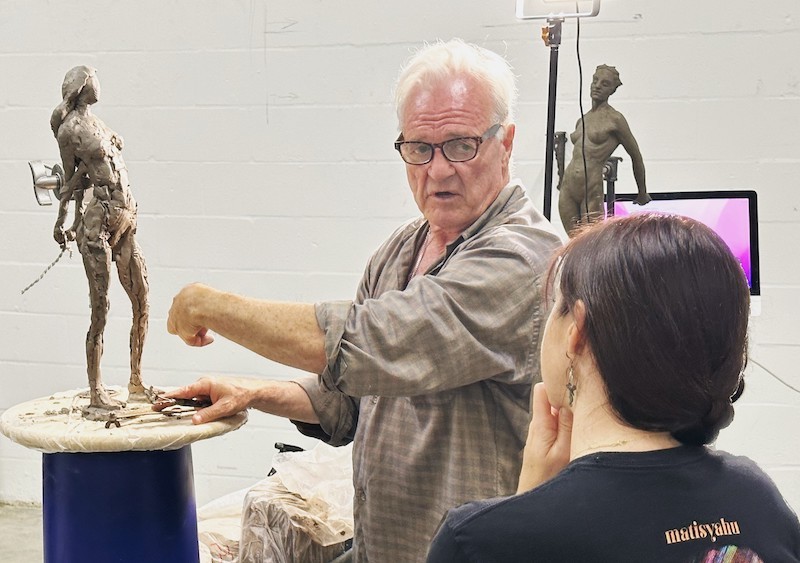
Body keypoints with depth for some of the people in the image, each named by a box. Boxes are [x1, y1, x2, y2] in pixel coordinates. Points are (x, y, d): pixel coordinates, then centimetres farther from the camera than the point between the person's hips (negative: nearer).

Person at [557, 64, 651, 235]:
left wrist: (642, 193, 16)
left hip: (592, 191, -5)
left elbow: (636, 156, 7)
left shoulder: (614, 119, -2)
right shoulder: (581, 120, 14)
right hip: (567, 189, 6)